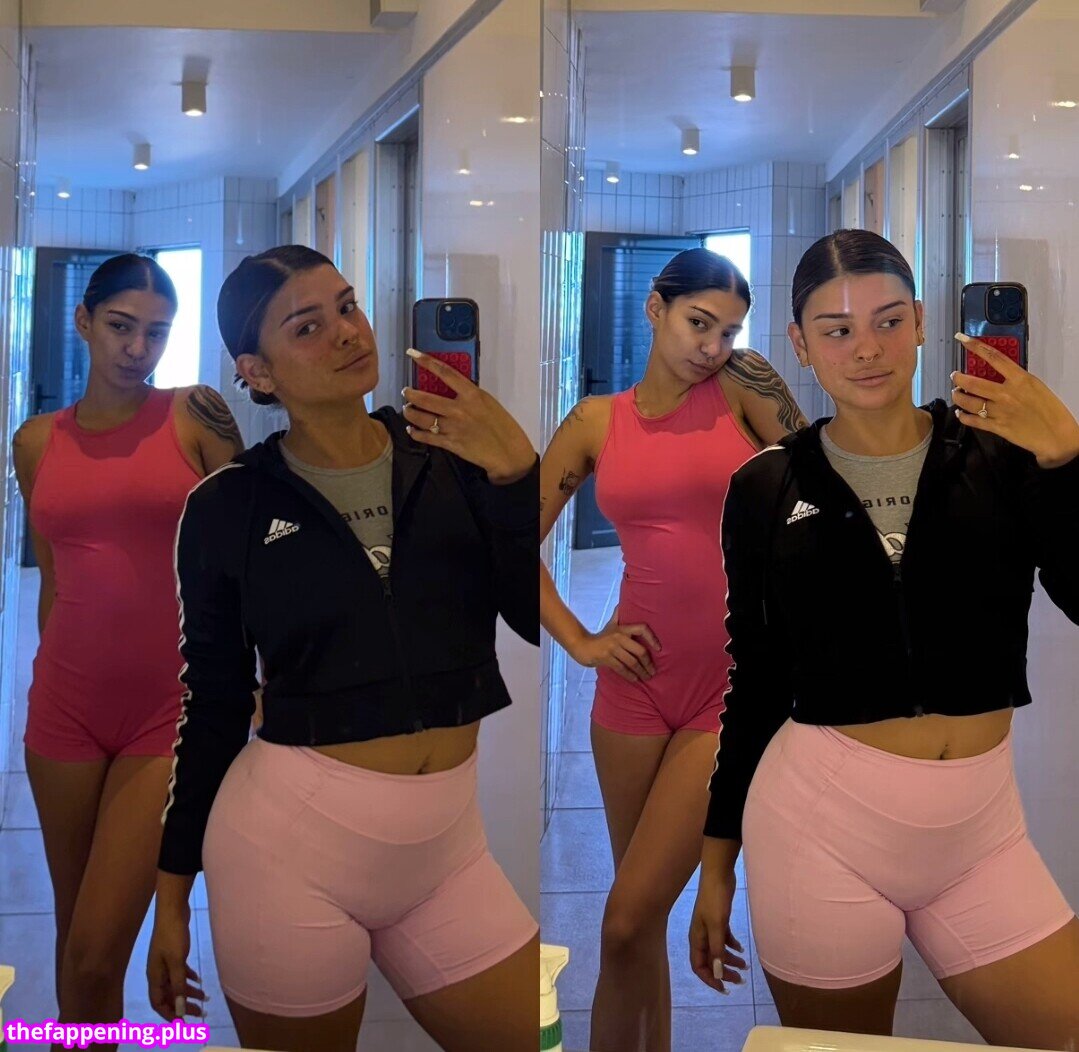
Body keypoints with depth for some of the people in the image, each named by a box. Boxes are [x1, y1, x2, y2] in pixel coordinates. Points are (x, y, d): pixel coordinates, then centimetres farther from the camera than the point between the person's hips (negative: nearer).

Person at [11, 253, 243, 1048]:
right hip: (66, 706, 4)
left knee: (95, 955, -7)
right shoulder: (37, 441, 6)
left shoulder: (196, 415, -4)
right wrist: (49, 692, 16)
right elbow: (52, 581, 14)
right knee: (75, 943, 15)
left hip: (168, 710, -3)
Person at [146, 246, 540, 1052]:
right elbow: (212, 705, 3)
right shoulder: (229, 506, -3)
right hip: (292, 841, -2)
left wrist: (515, 475, -20)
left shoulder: (453, 461, 1)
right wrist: (173, 892, 6)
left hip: (446, 844, 3)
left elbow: (534, 618, -8)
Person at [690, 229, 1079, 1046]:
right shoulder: (766, 488, 1)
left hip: (981, 828, 1)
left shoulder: (1000, 455, 0)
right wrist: (719, 860, 9)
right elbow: (755, 682, 6)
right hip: (819, 822, -1)